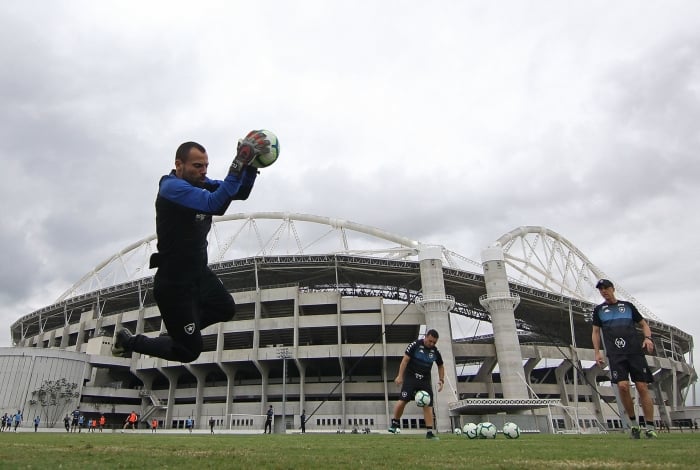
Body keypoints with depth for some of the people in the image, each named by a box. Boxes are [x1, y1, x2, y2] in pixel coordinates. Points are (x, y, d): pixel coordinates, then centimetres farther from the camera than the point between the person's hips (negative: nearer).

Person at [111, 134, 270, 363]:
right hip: (174, 283, -9)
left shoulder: (200, 183, 1)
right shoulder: (172, 187, -24)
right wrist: (239, 163, -42)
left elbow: (241, 193, 1)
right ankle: (128, 341, 23)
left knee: (226, 309, 25)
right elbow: (214, 204, -40)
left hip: (199, 273, 9)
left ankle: (178, 332, 40)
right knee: (189, 351, 3)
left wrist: (251, 165, -15)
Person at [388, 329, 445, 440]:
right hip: (410, 378, -4)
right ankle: (394, 423, 8)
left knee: (428, 405, -1)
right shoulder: (415, 345, -10)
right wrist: (400, 376, -16)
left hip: (425, 381, 4)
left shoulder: (435, 351, 5)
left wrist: (441, 380, 10)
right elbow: (405, 360, -11)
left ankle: (429, 432, 6)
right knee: (403, 400, -14)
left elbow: (440, 366, 20)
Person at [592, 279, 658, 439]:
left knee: (642, 387, -4)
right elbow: (595, 332, 15)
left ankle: (650, 427, 4)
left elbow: (644, 324, 19)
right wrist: (597, 352, 6)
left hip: (636, 352, 1)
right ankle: (633, 423, 3)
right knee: (623, 386, -15)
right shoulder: (599, 310, 15)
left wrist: (648, 338, -1)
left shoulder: (627, 305, 16)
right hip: (615, 354, -1)